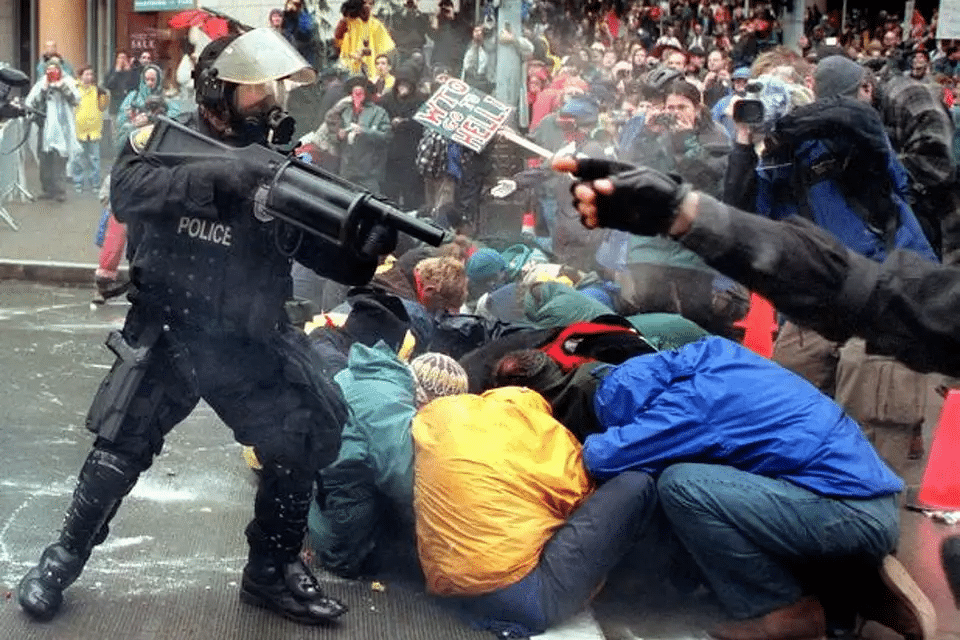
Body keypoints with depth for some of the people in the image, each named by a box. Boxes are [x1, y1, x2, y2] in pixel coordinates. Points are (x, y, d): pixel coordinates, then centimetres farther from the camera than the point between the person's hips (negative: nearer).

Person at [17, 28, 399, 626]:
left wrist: (374, 244, -20)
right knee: (120, 449, 0)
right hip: (167, 334, -3)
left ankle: (271, 571, 18)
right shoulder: (161, 138, -4)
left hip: (250, 340, 3)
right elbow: (127, 191, -26)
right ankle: (64, 559, 23)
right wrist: (217, 176, -36)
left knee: (303, 443, -1)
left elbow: (330, 254, 2)